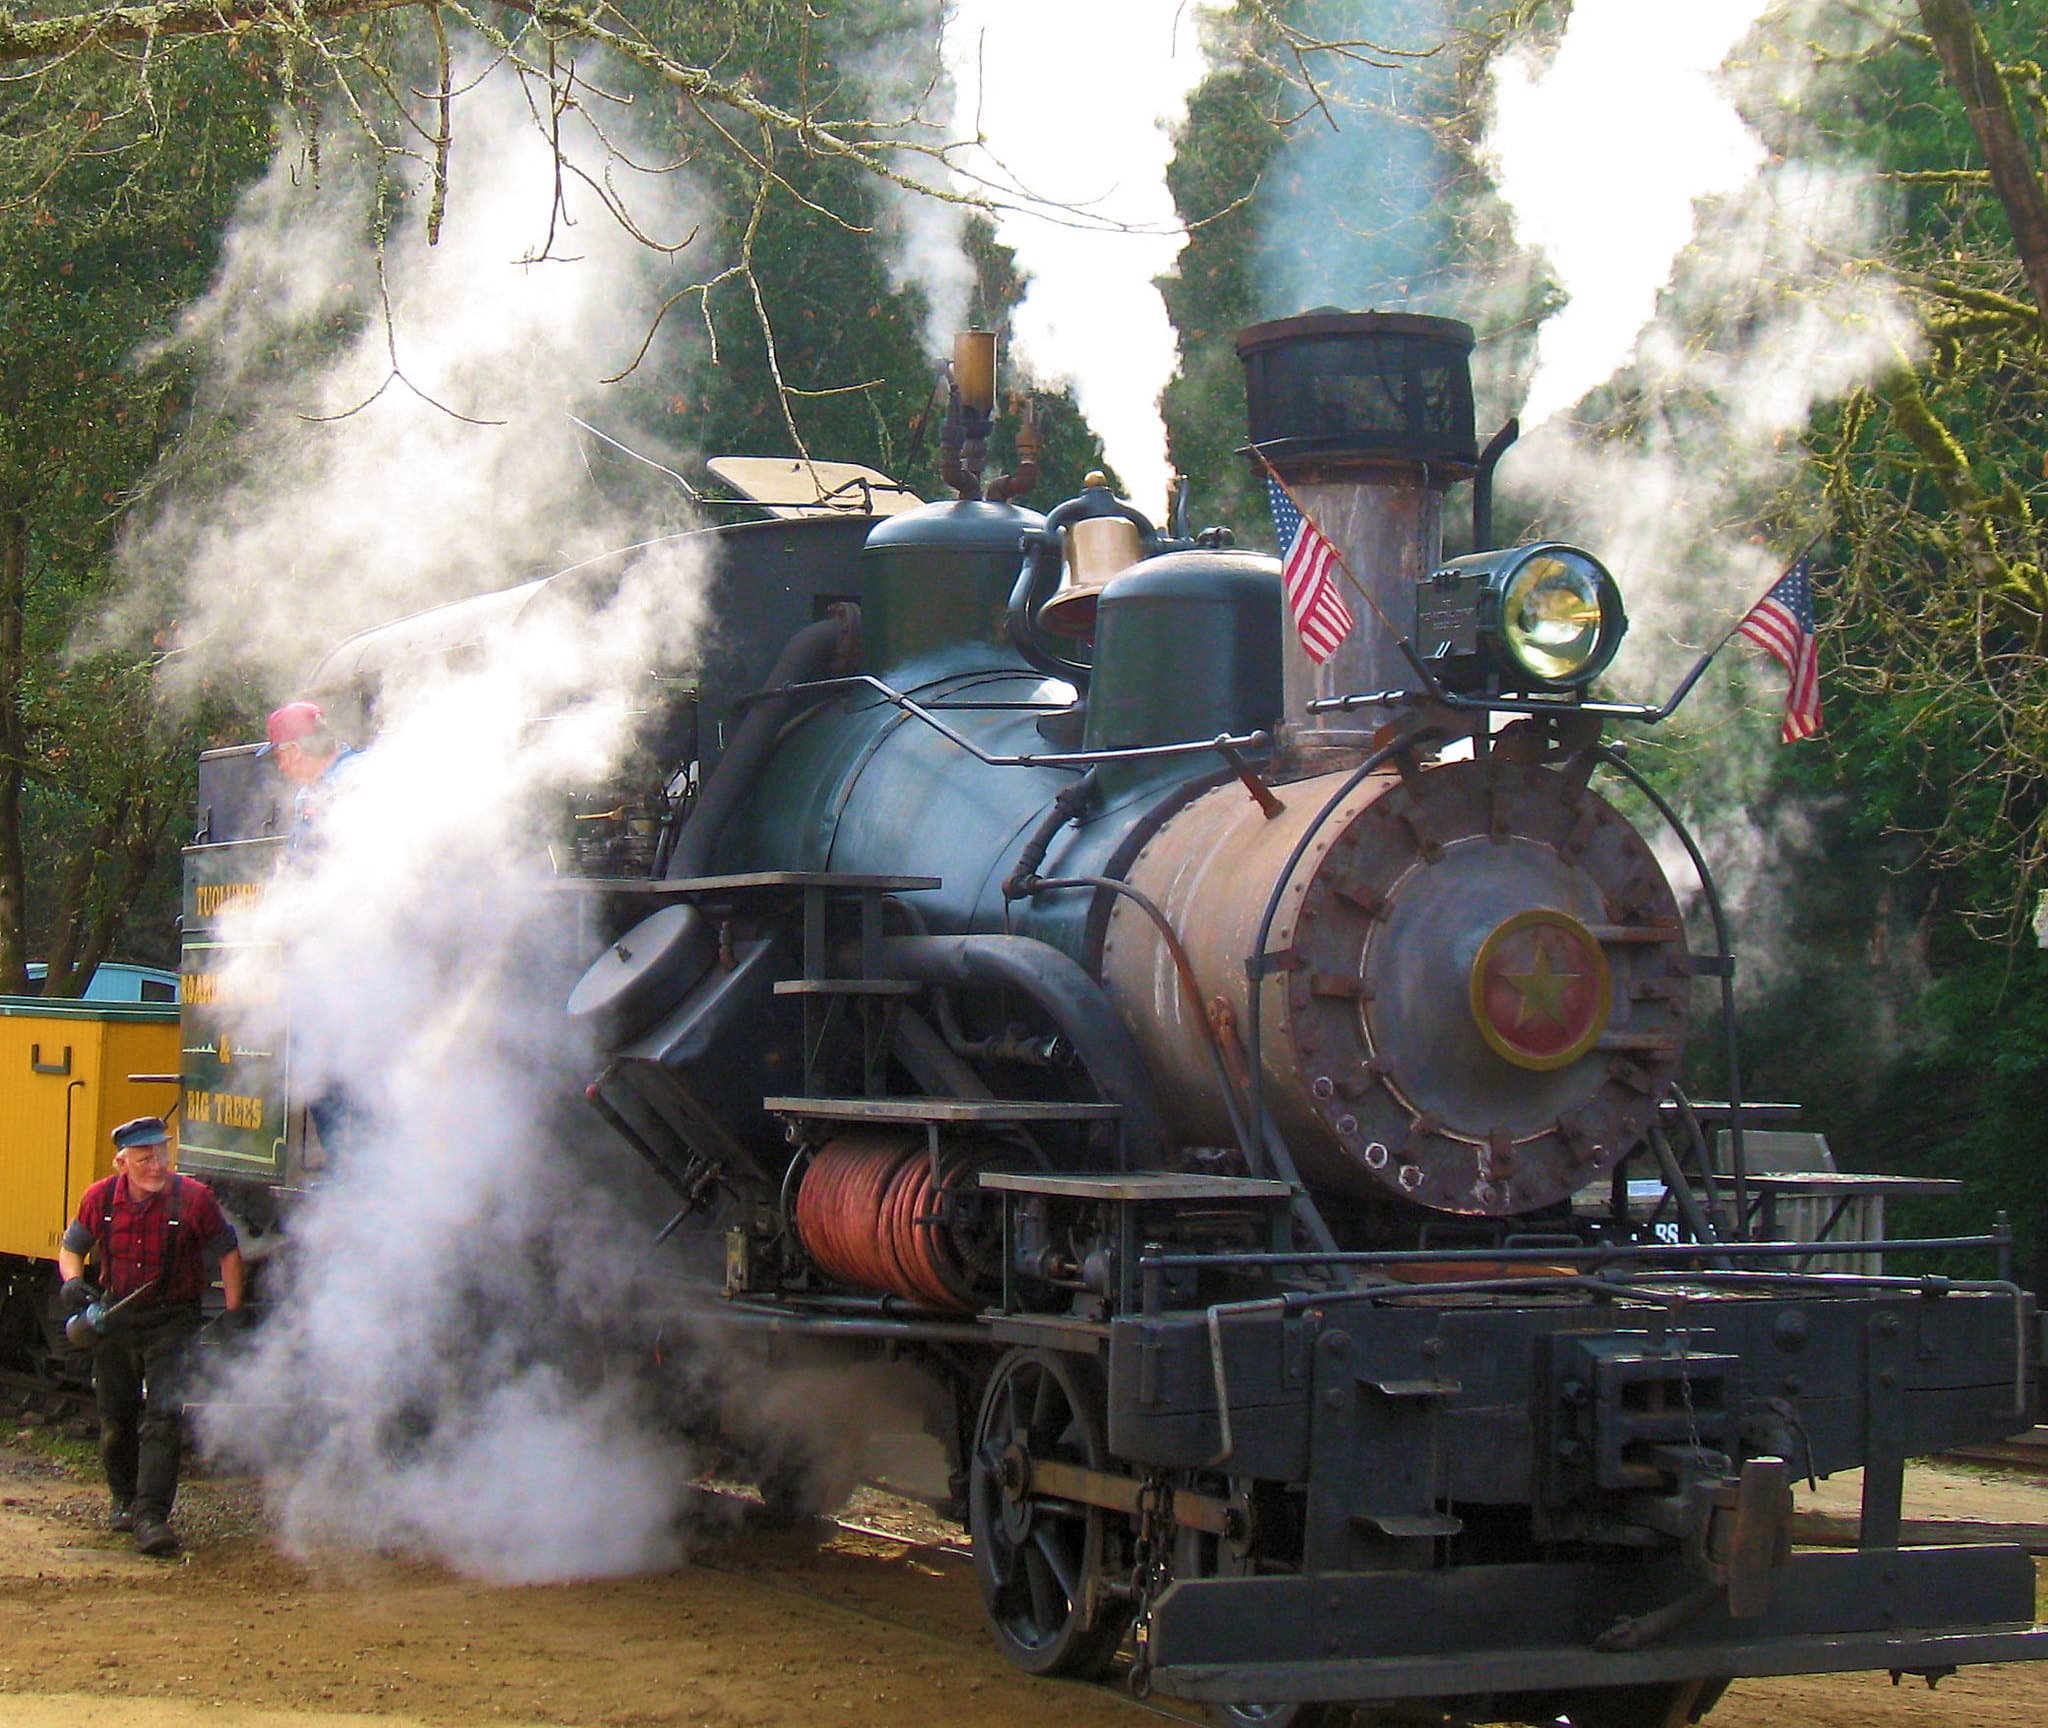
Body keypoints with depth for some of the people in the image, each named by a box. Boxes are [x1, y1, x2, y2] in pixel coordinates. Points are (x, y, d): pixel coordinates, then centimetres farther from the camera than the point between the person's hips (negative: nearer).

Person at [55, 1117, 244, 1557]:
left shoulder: (193, 1198, -15)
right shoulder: (101, 1199, -6)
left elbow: (229, 1254, -3)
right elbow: (71, 1248, 10)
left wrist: (232, 1314, -5)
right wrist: (73, 1281, -11)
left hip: (172, 1322, -4)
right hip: (116, 1319, 4)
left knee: (162, 1418, -15)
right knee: (116, 1421, 14)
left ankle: (151, 1515, -19)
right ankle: (126, 1500, 36)